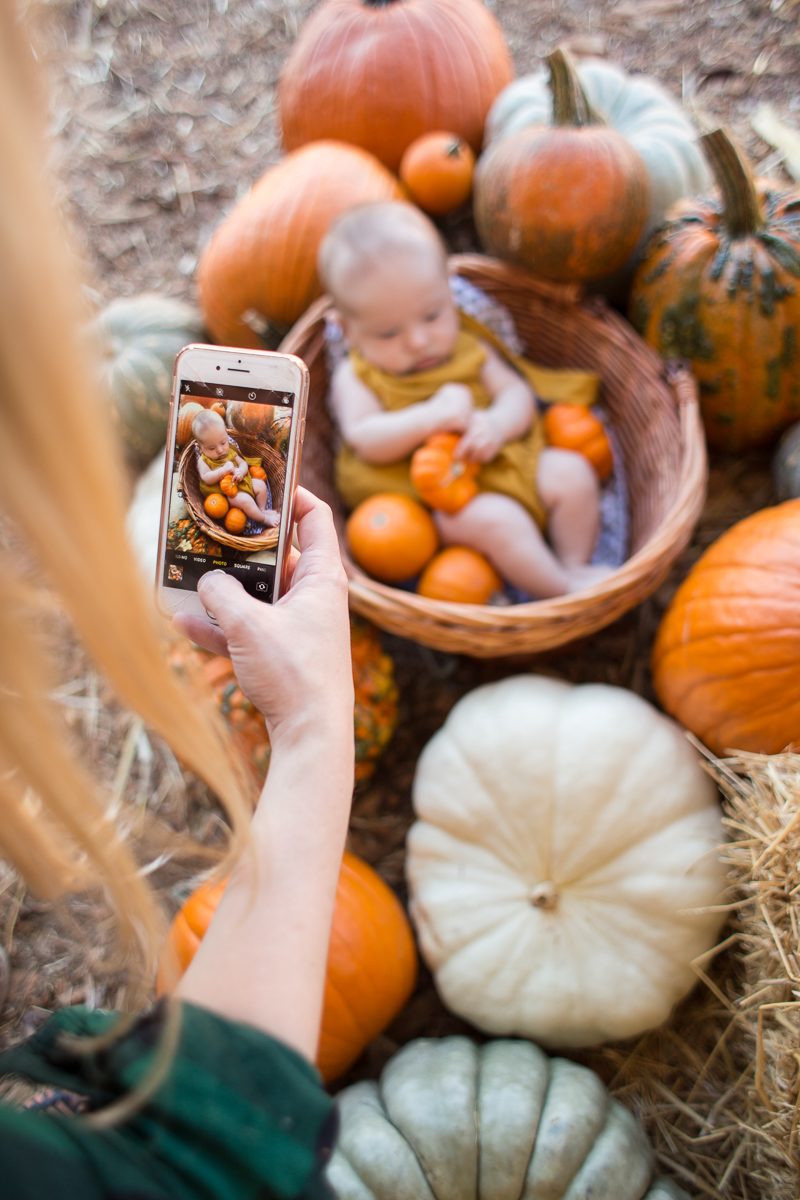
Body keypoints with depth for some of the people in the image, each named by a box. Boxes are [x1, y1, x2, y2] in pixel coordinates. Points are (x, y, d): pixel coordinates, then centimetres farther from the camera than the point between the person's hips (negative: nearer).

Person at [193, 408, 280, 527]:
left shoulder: (230, 451, 6)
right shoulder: (203, 460, -12)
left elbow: (243, 463, 6)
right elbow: (206, 478, -24)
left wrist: (241, 472, -20)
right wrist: (224, 470, -37)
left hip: (240, 483, 8)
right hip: (224, 494, -7)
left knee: (260, 485, 4)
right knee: (244, 499, -29)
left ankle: (262, 510, 16)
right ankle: (264, 519, -16)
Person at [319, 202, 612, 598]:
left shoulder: (467, 349, 12)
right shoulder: (355, 377, -1)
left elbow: (517, 392, 5)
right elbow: (364, 439, -16)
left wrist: (497, 424, -20)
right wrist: (431, 416, -30)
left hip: (500, 467, 6)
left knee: (570, 472, -9)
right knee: (491, 518, -33)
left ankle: (574, 568, -2)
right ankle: (564, 592, -21)